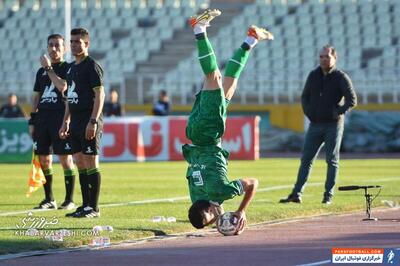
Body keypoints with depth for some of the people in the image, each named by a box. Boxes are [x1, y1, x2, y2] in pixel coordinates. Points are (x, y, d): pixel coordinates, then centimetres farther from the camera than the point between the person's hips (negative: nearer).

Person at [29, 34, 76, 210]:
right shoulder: (41, 71, 19)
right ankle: (49, 199, 13)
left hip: (60, 116, -6)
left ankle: (69, 200, -2)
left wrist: (49, 68, -10)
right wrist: (32, 121, 14)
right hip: (42, 117, 6)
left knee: (65, 159, -6)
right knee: (43, 160, 5)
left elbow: (62, 86, -17)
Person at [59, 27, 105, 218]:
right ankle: (85, 205, 14)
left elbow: (100, 94, -15)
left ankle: (94, 208, -4)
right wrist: (66, 122, 19)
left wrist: (93, 122, -21)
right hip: (76, 123, 9)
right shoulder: (72, 68, 18)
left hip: (89, 123, -9)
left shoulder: (92, 66, -9)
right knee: (80, 164, 9)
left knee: (91, 164, -7)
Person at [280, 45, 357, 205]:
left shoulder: (341, 77, -5)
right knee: (306, 159, 2)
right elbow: (305, 96, 19)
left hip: (333, 125, -4)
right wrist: (308, 112, 4)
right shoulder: (313, 76, 9)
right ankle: (296, 194, 2)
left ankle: (328, 195, 5)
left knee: (332, 160, 1)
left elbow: (352, 100, -8)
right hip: (315, 124, 4)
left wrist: (338, 113, -14)